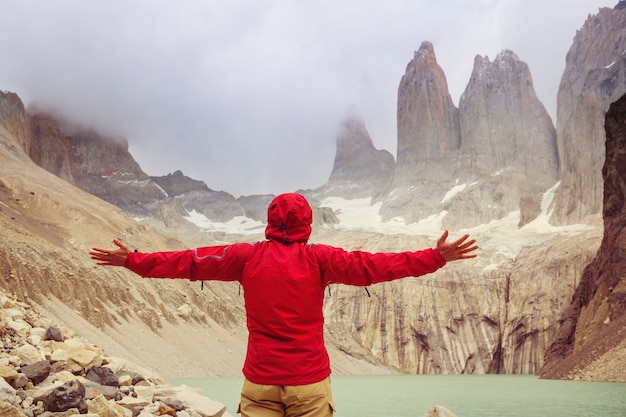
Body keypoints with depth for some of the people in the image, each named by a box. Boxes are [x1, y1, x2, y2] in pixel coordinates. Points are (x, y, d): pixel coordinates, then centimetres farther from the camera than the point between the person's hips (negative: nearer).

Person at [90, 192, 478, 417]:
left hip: (260, 382, 2)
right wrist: (436, 257, -7)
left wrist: (134, 261, 12)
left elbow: (190, 261, 2)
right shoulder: (316, 258, -8)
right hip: (310, 382, -1)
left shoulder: (249, 256, -2)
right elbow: (371, 265, -11)